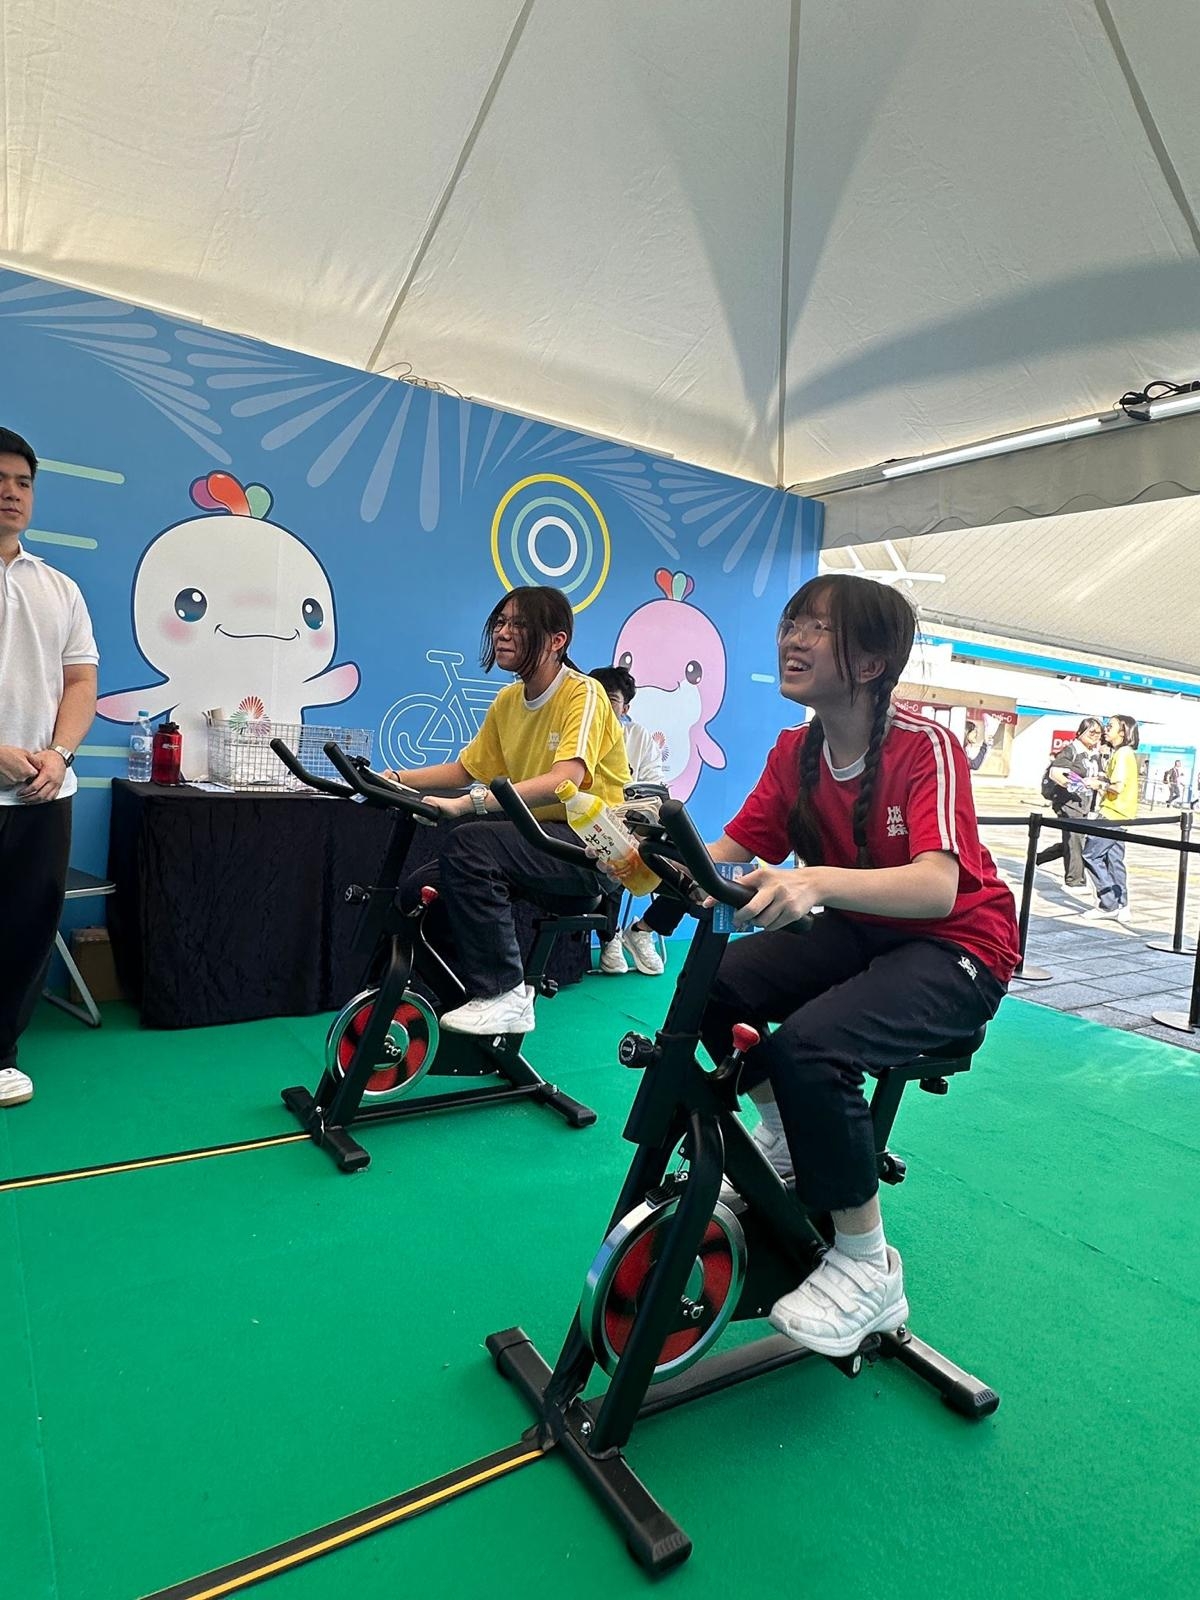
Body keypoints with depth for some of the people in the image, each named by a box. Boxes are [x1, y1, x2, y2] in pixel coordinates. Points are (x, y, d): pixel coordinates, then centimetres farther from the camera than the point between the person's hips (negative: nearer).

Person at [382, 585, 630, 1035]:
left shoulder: (583, 694, -14)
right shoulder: (507, 700, 9)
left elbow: (565, 778, -30)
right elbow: (468, 768, 16)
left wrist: (467, 804, -38)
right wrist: (398, 779, 0)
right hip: (537, 839, 7)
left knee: (468, 842, -30)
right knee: (419, 891, -7)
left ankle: (504, 995, -19)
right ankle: (484, 992, 10)